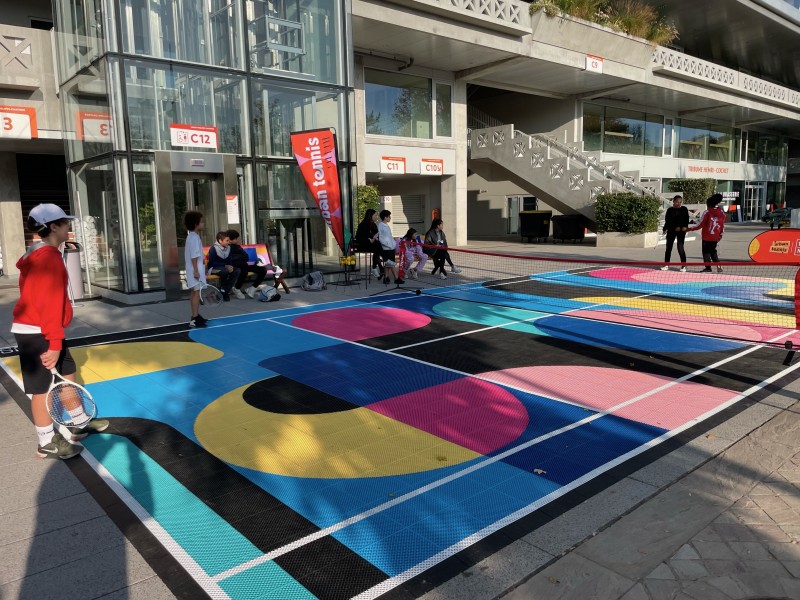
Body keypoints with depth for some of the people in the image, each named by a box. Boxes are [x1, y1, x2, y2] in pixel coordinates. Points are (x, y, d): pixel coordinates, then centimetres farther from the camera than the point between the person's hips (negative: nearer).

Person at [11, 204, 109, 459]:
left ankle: (79, 424, 31)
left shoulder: (42, 254, 13)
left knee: (67, 375, 18)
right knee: (43, 387, 0)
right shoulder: (49, 257, -20)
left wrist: (55, 338, 18)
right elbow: (49, 303, -24)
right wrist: (54, 343, -23)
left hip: (41, 329, 10)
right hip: (36, 333, -10)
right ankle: (48, 443, 11)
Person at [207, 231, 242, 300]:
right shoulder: (214, 249, -16)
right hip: (214, 268, -7)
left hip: (226, 267, 7)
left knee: (237, 271, -19)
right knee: (225, 271, -38)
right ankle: (222, 290, -15)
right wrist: (225, 266, -25)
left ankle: (225, 290, -18)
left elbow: (229, 260, 8)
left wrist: (230, 266, -15)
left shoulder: (228, 248, 4)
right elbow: (212, 262, -20)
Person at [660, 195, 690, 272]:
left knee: (680, 247, -10)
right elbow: (667, 221, 4)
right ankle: (666, 265, 15)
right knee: (668, 247, 6)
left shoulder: (684, 209, 2)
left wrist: (685, 227, -13)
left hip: (681, 231, -2)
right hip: (671, 231, 2)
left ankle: (683, 265, -4)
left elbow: (686, 219, 1)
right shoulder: (670, 210, 4)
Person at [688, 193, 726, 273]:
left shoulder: (707, 213, -14)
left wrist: (690, 229, -4)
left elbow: (700, 225, -13)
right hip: (715, 238, 6)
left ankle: (708, 267, 1)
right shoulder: (721, 213, 2)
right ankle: (719, 266, 13)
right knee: (713, 251, 19)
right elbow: (722, 226, 9)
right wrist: (720, 235, 22)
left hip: (706, 237, -5)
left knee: (706, 252, 3)